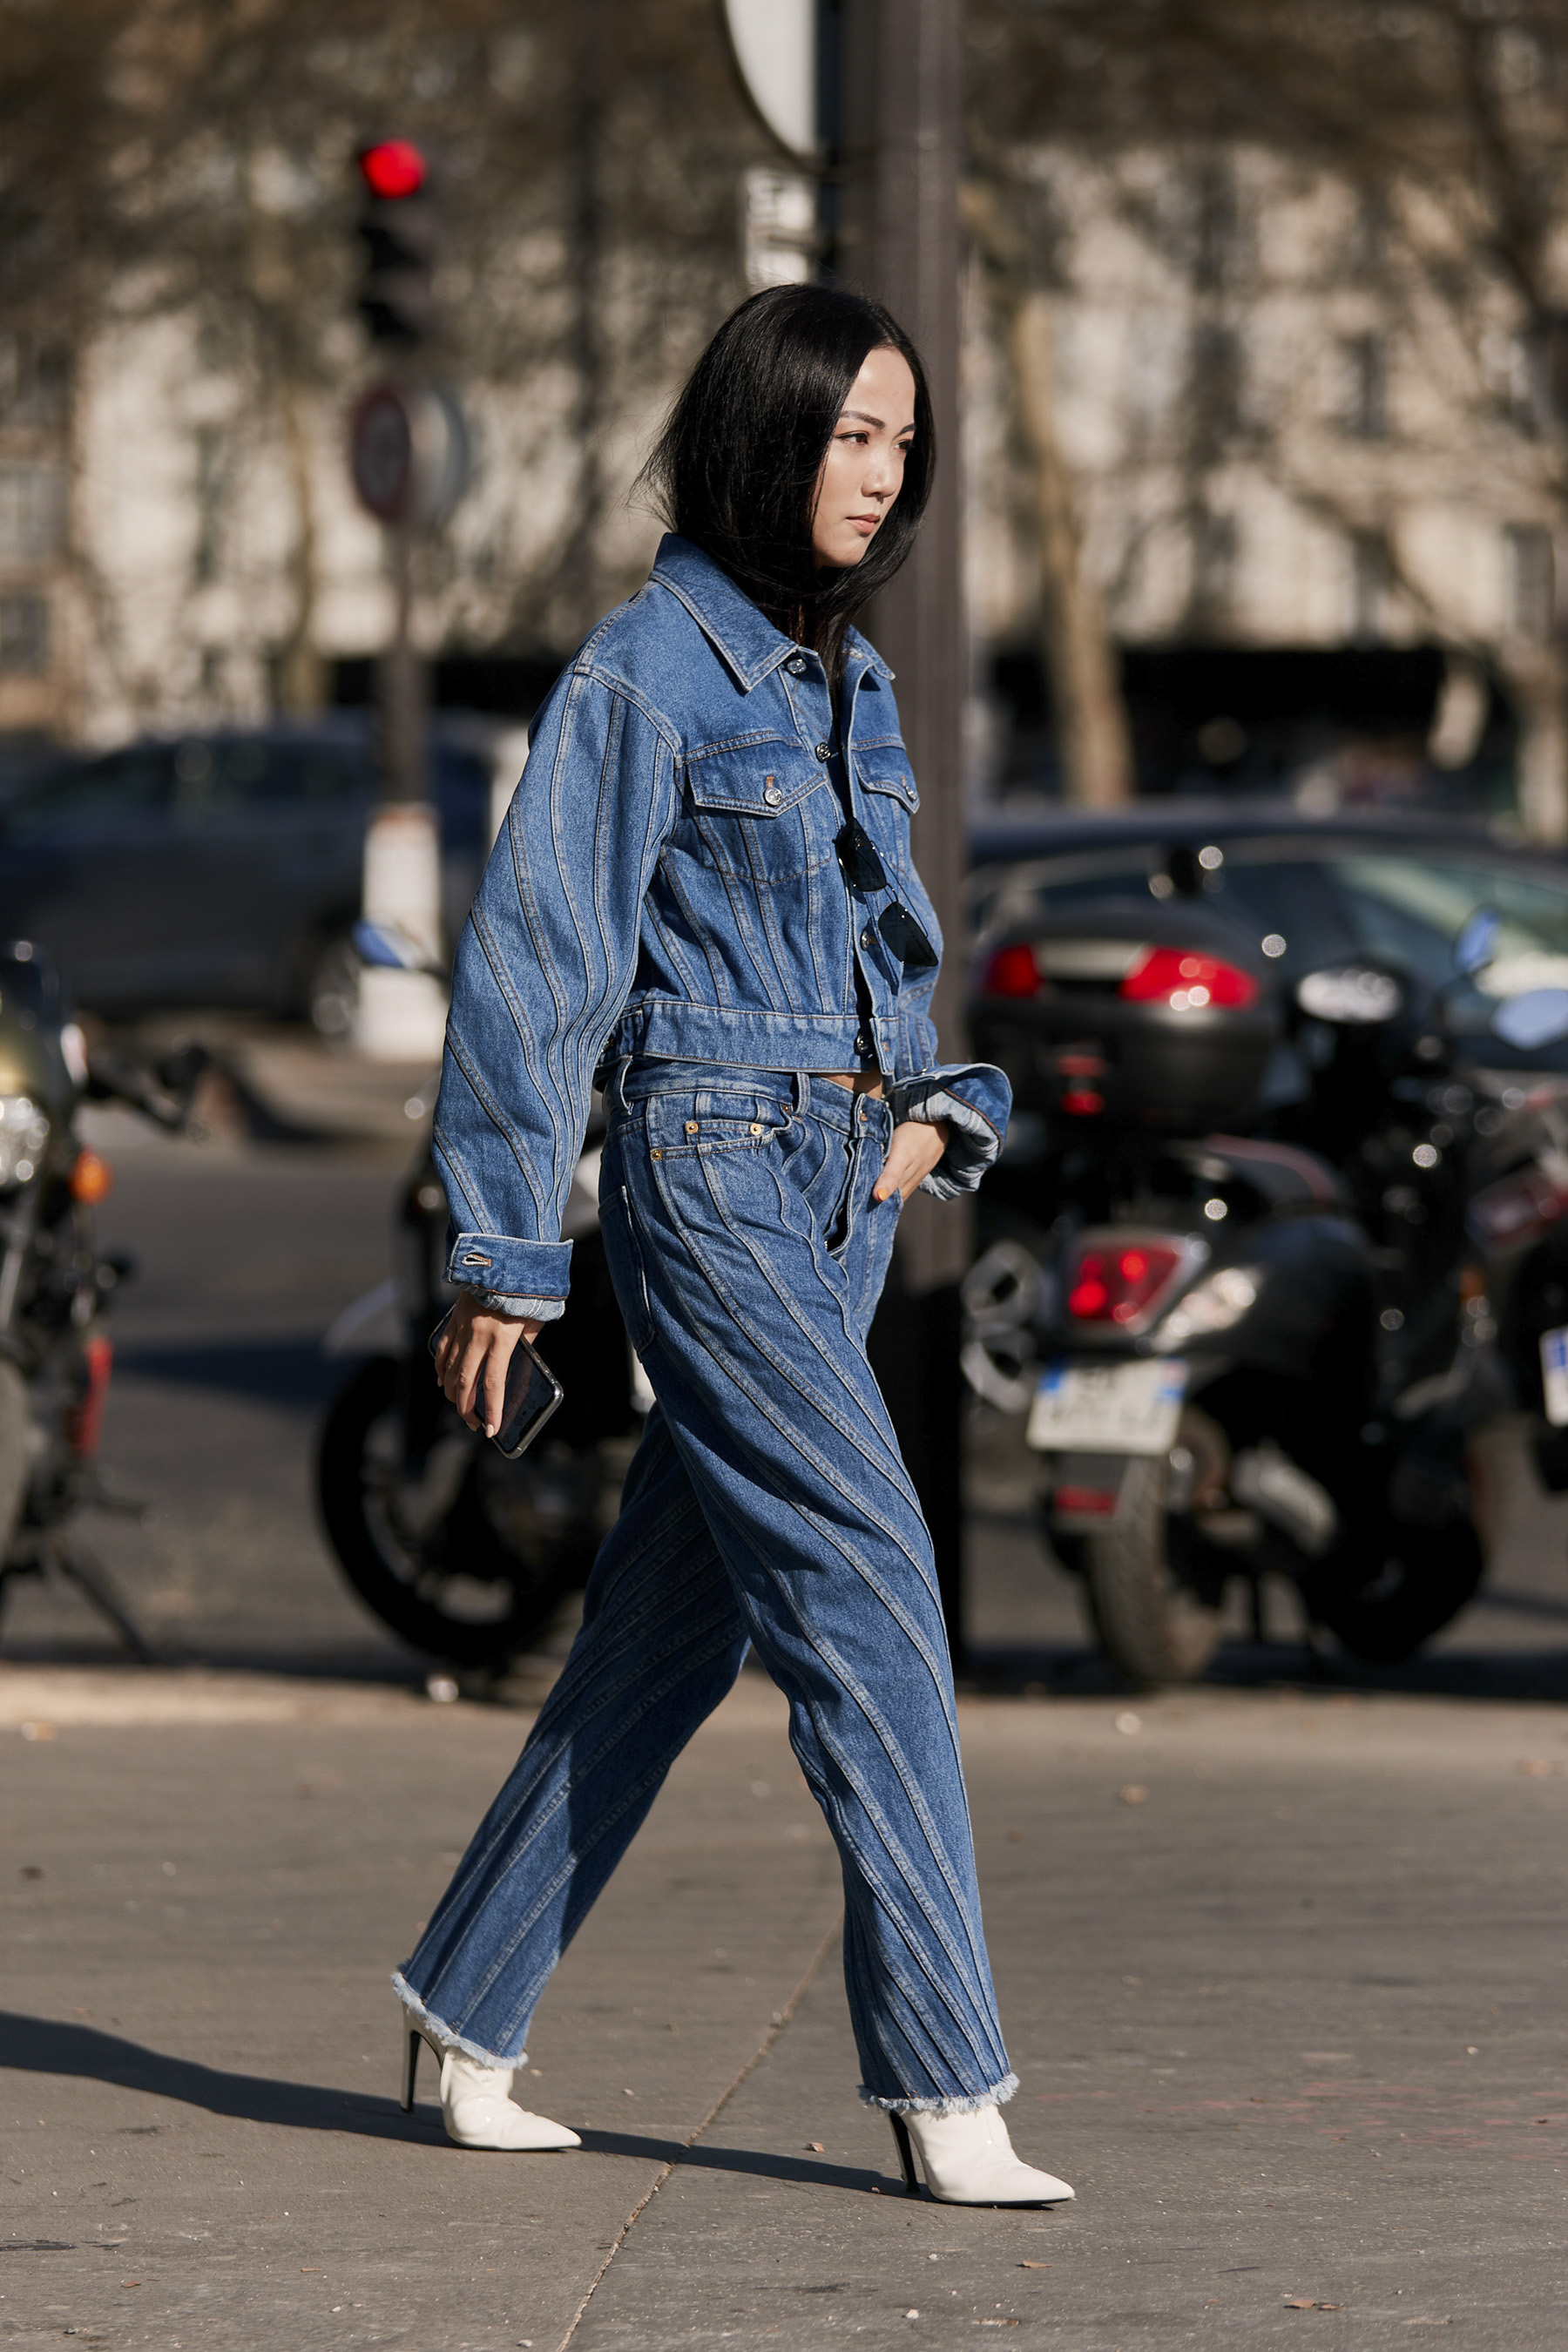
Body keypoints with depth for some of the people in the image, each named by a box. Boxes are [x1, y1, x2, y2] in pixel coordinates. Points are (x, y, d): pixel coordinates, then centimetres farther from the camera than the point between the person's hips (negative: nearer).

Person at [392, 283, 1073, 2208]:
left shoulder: (849, 680, 14)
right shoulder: (647, 670, -10)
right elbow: (537, 961, -10)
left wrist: (933, 1107, 6)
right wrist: (504, 1255, -11)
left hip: (847, 1185, 8)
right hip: (710, 1174, -8)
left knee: (670, 1620, 10)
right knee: (865, 1584, -13)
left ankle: (468, 2004, 21)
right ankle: (942, 2079, -12)